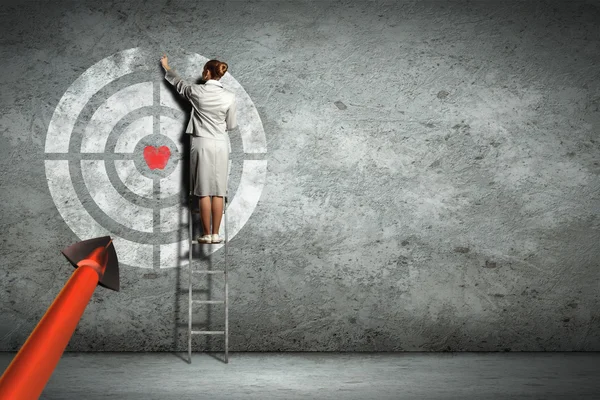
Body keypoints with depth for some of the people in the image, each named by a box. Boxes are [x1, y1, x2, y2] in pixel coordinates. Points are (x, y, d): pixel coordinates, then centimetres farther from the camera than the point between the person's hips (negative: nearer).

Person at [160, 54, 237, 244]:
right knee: (218, 191, 4)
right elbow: (231, 125, 4)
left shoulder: (197, 91, -5)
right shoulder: (229, 96, -3)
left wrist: (166, 66, 34)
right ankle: (216, 234, 5)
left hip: (202, 144, -1)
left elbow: (178, 82, 16)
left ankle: (207, 235, 3)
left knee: (204, 191, 1)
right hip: (220, 145, 1)